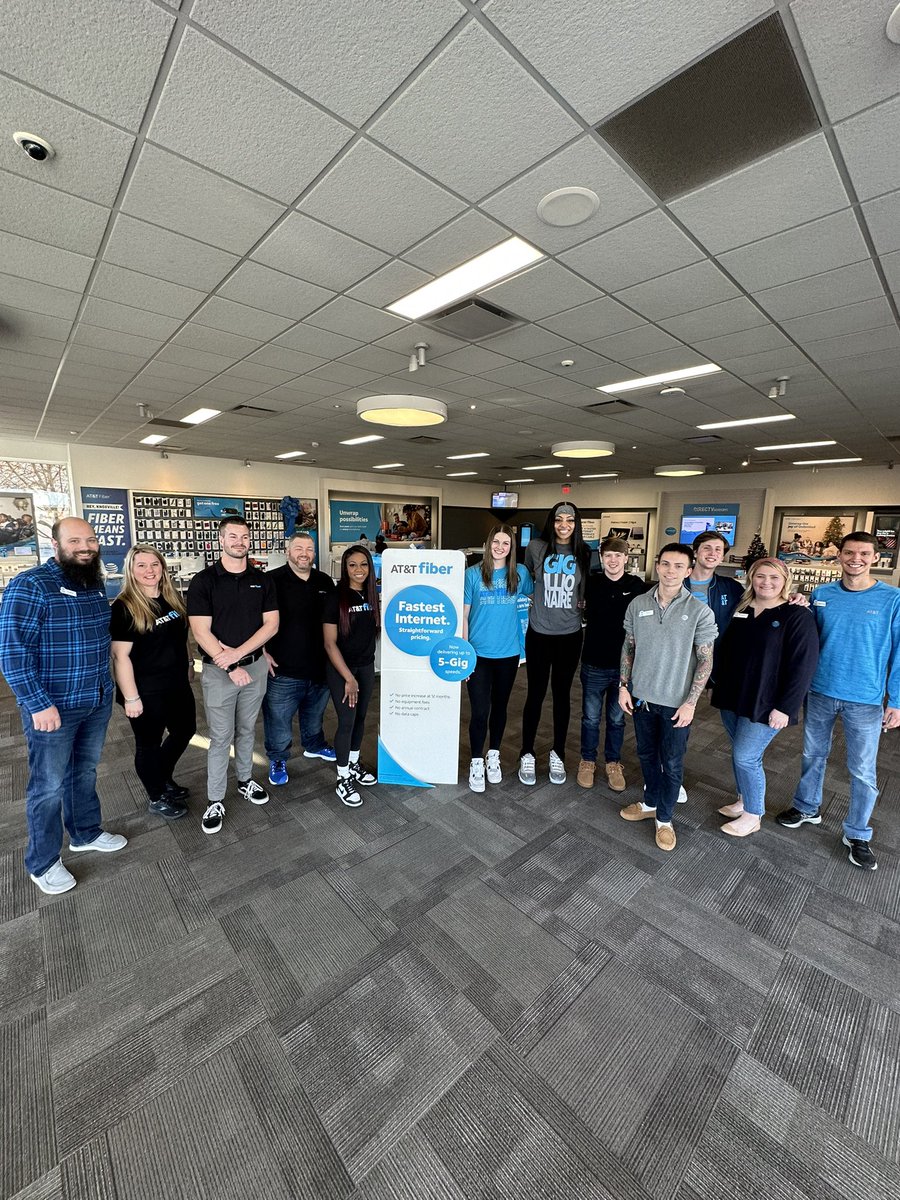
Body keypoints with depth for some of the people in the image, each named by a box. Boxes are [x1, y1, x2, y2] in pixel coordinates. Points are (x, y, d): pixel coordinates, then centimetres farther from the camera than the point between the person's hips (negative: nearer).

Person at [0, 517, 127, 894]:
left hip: (98, 701, 6)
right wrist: (39, 704, -21)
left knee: (85, 772, 22)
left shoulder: (96, 584, 5)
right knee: (49, 785, 9)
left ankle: (86, 832, 41)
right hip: (53, 706, -6)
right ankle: (42, 862, 29)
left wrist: (106, 684, 14)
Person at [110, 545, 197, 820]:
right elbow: (120, 656, -19)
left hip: (177, 684, 7)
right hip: (147, 692, -7)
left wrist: (188, 664, 17)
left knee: (185, 730, 21)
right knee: (149, 743, 11)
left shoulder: (173, 598, 4)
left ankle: (163, 779, 45)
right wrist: (131, 697, -20)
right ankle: (156, 797, 32)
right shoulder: (124, 607, -17)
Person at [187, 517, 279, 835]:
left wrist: (237, 653, -14)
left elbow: (271, 625, -2)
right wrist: (230, 667, -16)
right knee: (220, 737, 4)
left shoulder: (262, 580, 2)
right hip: (218, 670, -3)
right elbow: (201, 632, -12)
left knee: (246, 730, 18)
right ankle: (215, 801, 19)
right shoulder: (203, 581, -8)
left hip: (255, 665, 3)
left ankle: (245, 780, 37)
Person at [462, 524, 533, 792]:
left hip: (508, 653, 3)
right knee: (479, 711, -1)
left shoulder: (519, 573, 1)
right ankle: (476, 762, 20)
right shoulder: (473, 574, -5)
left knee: (500, 707, 16)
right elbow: (463, 614, -3)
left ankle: (494, 756, 36)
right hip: (479, 653, -2)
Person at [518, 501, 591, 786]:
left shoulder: (585, 554, -1)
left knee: (562, 694, 12)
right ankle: (526, 754, 24)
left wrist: (583, 601, 0)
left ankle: (558, 754, 30)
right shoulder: (537, 547, -4)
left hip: (570, 635, 1)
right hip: (538, 633, -1)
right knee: (535, 694, 6)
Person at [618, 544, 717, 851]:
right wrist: (624, 686, 2)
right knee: (647, 754, 19)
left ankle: (664, 818, 29)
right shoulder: (638, 604, -3)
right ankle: (650, 802, 41)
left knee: (671, 763, 10)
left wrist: (690, 702, -12)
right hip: (641, 696, 3)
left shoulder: (700, 612, -11)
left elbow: (705, 661, -8)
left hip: (676, 702, -3)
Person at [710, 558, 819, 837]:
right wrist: (716, 688, 16)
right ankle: (744, 800, 35)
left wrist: (785, 707, -16)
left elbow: (803, 666, -13)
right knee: (739, 753, 15)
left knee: (746, 757, -1)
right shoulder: (740, 610, 8)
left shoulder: (797, 616, -10)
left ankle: (753, 815, 19)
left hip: (764, 705, -6)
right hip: (732, 699, 6)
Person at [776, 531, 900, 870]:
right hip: (820, 692, 2)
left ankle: (858, 835, 27)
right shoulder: (821, 594, 0)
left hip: (866, 700, -2)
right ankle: (807, 808, 37)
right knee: (813, 755, 17)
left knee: (862, 770, 8)